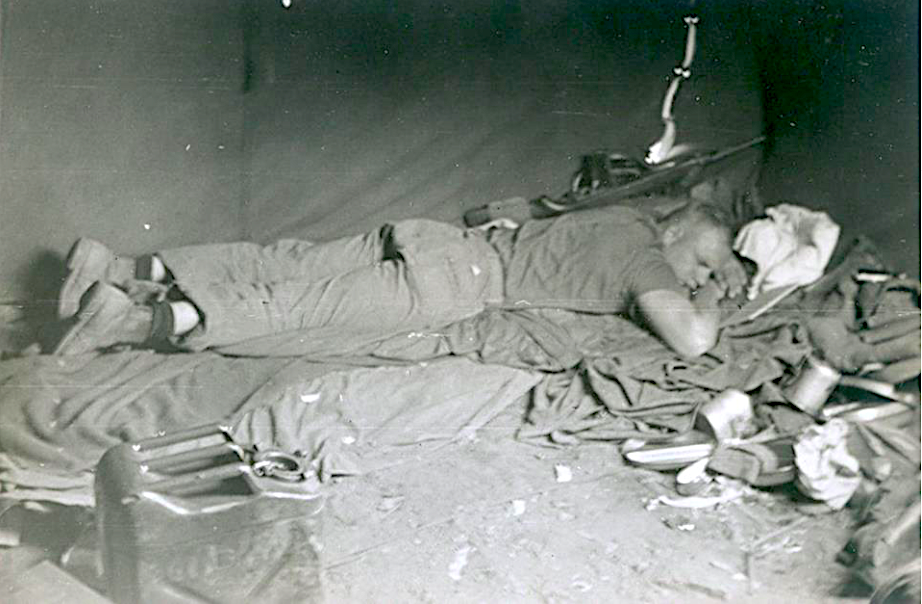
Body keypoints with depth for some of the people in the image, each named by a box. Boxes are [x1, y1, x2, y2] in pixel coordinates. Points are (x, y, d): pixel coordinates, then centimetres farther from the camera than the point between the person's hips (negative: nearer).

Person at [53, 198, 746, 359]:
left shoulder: (631, 217, 18)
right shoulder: (644, 257, -8)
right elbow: (693, 339, -20)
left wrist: (725, 266, 29)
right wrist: (711, 297, 1)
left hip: (451, 244, 8)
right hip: (453, 280, -8)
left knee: (289, 267, 5)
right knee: (304, 314, -12)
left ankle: (119, 268, 7)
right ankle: (132, 319, -16)